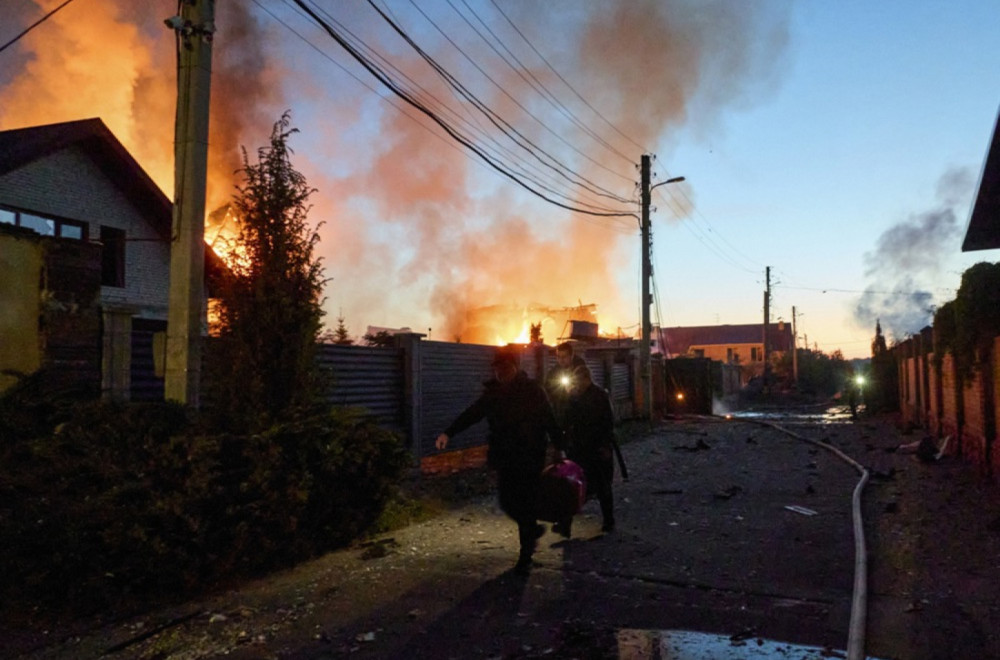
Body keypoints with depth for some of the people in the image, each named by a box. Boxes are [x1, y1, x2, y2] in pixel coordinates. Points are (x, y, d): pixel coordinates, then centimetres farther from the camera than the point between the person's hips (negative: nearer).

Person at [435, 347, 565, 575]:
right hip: (505, 458, 4)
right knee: (508, 502, 5)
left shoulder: (533, 390, -7)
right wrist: (449, 432, -9)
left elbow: (550, 420, -7)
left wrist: (558, 447, -12)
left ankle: (525, 556, 12)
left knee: (526, 504, -1)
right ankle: (532, 529, 34)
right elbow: (471, 413, 3)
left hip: (531, 457, -4)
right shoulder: (493, 392, 4)